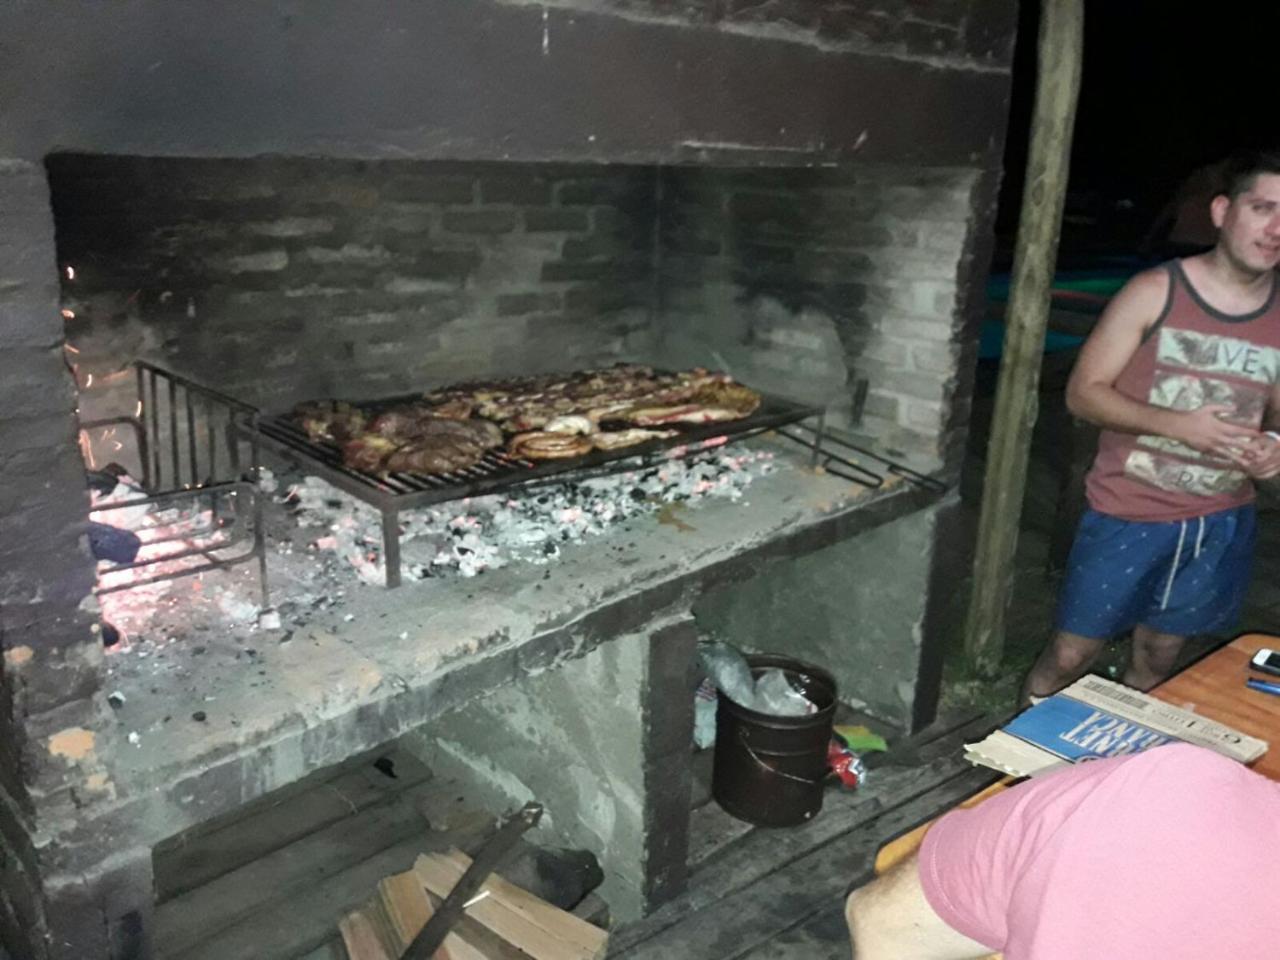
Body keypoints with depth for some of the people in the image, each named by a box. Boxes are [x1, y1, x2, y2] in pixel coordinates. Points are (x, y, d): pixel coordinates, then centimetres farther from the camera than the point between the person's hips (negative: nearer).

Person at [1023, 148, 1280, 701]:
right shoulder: (1154, 293, -11)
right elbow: (1083, 391, -10)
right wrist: (1177, 424, -24)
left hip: (1221, 525, 4)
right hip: (1129, 516, -3)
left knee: (1158, 659, 18)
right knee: (1070, 655, 4)